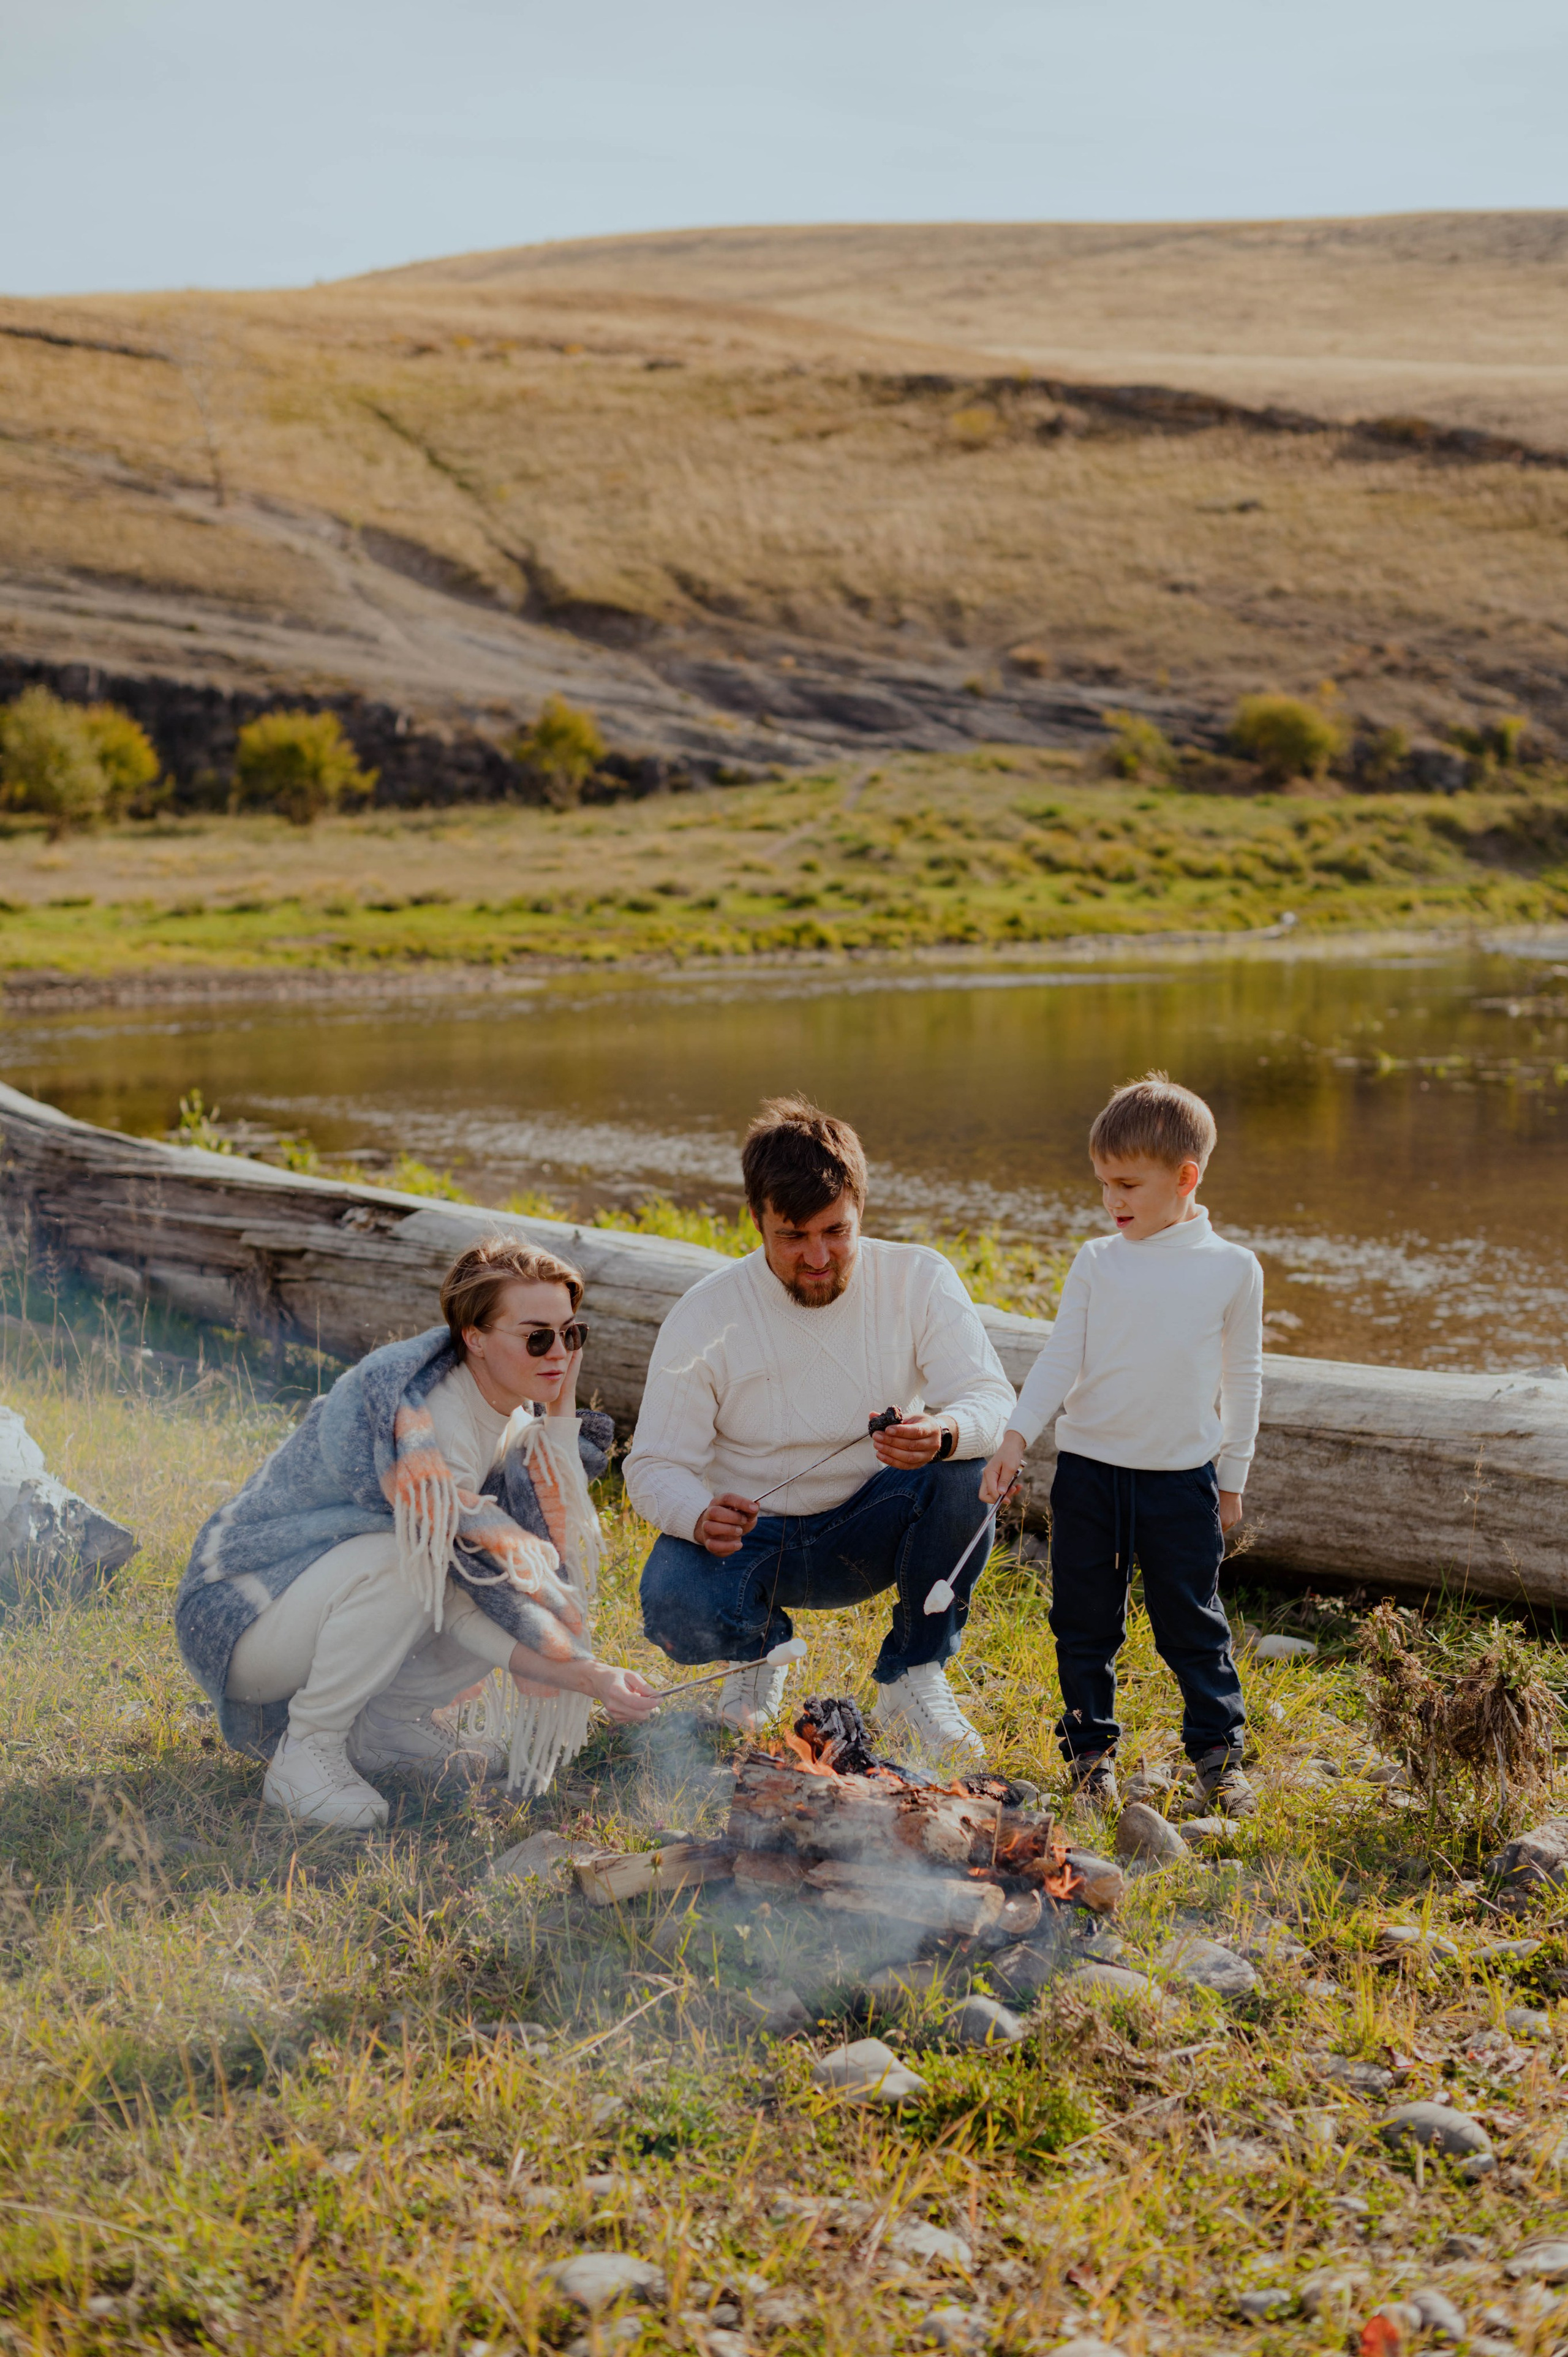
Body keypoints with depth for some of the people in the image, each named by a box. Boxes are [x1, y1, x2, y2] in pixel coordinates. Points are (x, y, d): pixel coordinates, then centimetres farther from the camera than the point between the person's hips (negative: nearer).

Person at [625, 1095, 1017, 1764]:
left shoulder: (919, 1280, -10)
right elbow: (654, 1466, -12)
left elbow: (993, 1400, -18)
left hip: (870, 1532, 1)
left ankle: (913, 1676, -9)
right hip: (748, 1535, -1)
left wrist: (943, 1433, -43)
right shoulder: (705, 1316, -13)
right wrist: (701, 1517, -36)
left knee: (968, 1467, -29)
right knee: (674, 1609, -33)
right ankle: (759, 1643, 8)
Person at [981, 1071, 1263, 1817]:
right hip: (1088, 1469, 2)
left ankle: (1219, 1752, 20)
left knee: (1193, 1621, 4)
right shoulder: (1096, 1262, 1)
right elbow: (1060, 1359, 0)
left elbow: (1243, 1380, 5)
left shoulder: (1233, 1269, -2)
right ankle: (1090, 1748, 24)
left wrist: (1232, 1478, 8)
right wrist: (1017, 1435, -13)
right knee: (1085, 1621, 9)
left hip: (1182, 1478, -2)